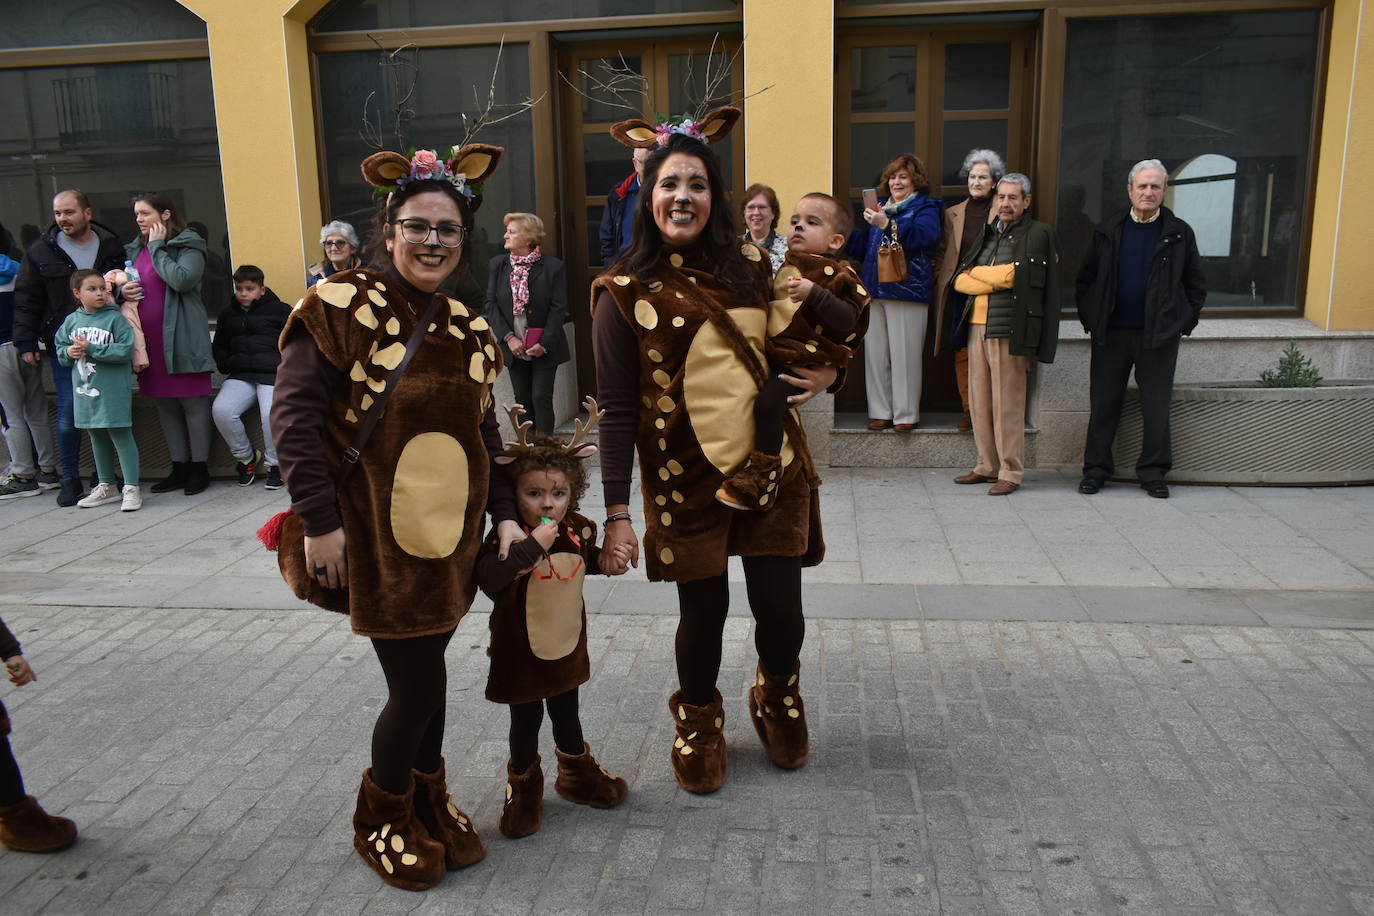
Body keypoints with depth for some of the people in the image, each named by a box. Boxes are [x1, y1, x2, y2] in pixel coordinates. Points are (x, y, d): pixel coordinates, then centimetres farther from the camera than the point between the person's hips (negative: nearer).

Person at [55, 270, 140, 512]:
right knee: (97, 438, 16)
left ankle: (131, 488, 3)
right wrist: (69, 352, -7)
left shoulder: (116, 318, -9)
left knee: (121, 436, -2)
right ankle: (107, 487, 29)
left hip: (113, 390, -6)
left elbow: (125, 350, -17)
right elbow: (60, 347, 15)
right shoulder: (71, 321, 6)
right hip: (85, 391, 6)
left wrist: (91, 349, -18)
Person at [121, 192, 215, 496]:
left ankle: (200, 468, 7)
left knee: (193, 404, -2)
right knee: (165, 407, 11)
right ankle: (179, 467, 19)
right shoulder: (134, 249, 17)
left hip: (181, 340, -7)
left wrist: (157, 247, -11)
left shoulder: (188, 246, -4)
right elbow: (122, 285, 24)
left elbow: (181, 280, -21)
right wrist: (121, 291, 1)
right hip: (149, 342, 7)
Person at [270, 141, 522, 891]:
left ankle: (428, 803, 38)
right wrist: (318, 518, -19)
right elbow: (294, 415, -15)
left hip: (449, 531, 5)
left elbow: (483, 433, 13)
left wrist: (504, 513, 6)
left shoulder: (467, 328, 7)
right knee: (419, 686, -1)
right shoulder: (341, 307, -11)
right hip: (378, 533, -5)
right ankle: (383, 821, 26)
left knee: (425, 676, 15)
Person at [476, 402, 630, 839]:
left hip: (567, 643, 5)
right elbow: (488, 578, -44)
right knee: (526, 720, 13)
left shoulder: (577, 528, -10)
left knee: (567, 713, 24)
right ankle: (523, 788, 37)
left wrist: (610, 559, -8)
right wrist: (532, 546, -46)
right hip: (521, 650, -4)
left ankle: (577, 774, 47)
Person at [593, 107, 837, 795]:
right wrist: (616, 513, -10)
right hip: (685, 478, -2)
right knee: (703, 613, 7)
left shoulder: (750, 265, 3)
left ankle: (776, 702, 39)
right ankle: (698, 726, 37)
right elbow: (616, 408, -8)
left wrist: (822, 371, -3)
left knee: (781, 609, 5)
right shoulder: (625, 291, -6)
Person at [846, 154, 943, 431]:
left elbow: (926, 235, -19)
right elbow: (863, 249, 27)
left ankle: (906, 414, 2)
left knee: (905, 354, -5)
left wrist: (887, 224, -26)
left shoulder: (925, 207, 3)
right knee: (875, 354, 5)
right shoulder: (880, 206, 22)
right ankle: (880, 412, 12)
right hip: (874, 291, 6)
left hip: (906, 291, -6)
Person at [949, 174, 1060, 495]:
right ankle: (987, 466, 19)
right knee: (979, 401, 9)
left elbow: (1014, 275, -13)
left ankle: (1011, 472, 3)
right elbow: (960, 281, 10)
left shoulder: (1038, 234, 0)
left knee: (1007, 404, -5)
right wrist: (996, 280, -5)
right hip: (977, 326, 7)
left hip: (1009, 330, -6)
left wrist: (976, 272, 0)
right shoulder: (987, 235, 20)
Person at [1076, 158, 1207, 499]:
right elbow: (1086, 279, 12)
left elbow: (1196, 285, 9)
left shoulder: (1179, 233, 3)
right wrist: (1089, 318, 5)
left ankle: (1153, 471, 16)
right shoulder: (1108, 231, 6)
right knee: (1103, 404, 5)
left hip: (1159, 336, -1)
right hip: (1111, 334, 1)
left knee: (1156, 406, 5)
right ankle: (1096, 468, 15)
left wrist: (1184, 323, 2)